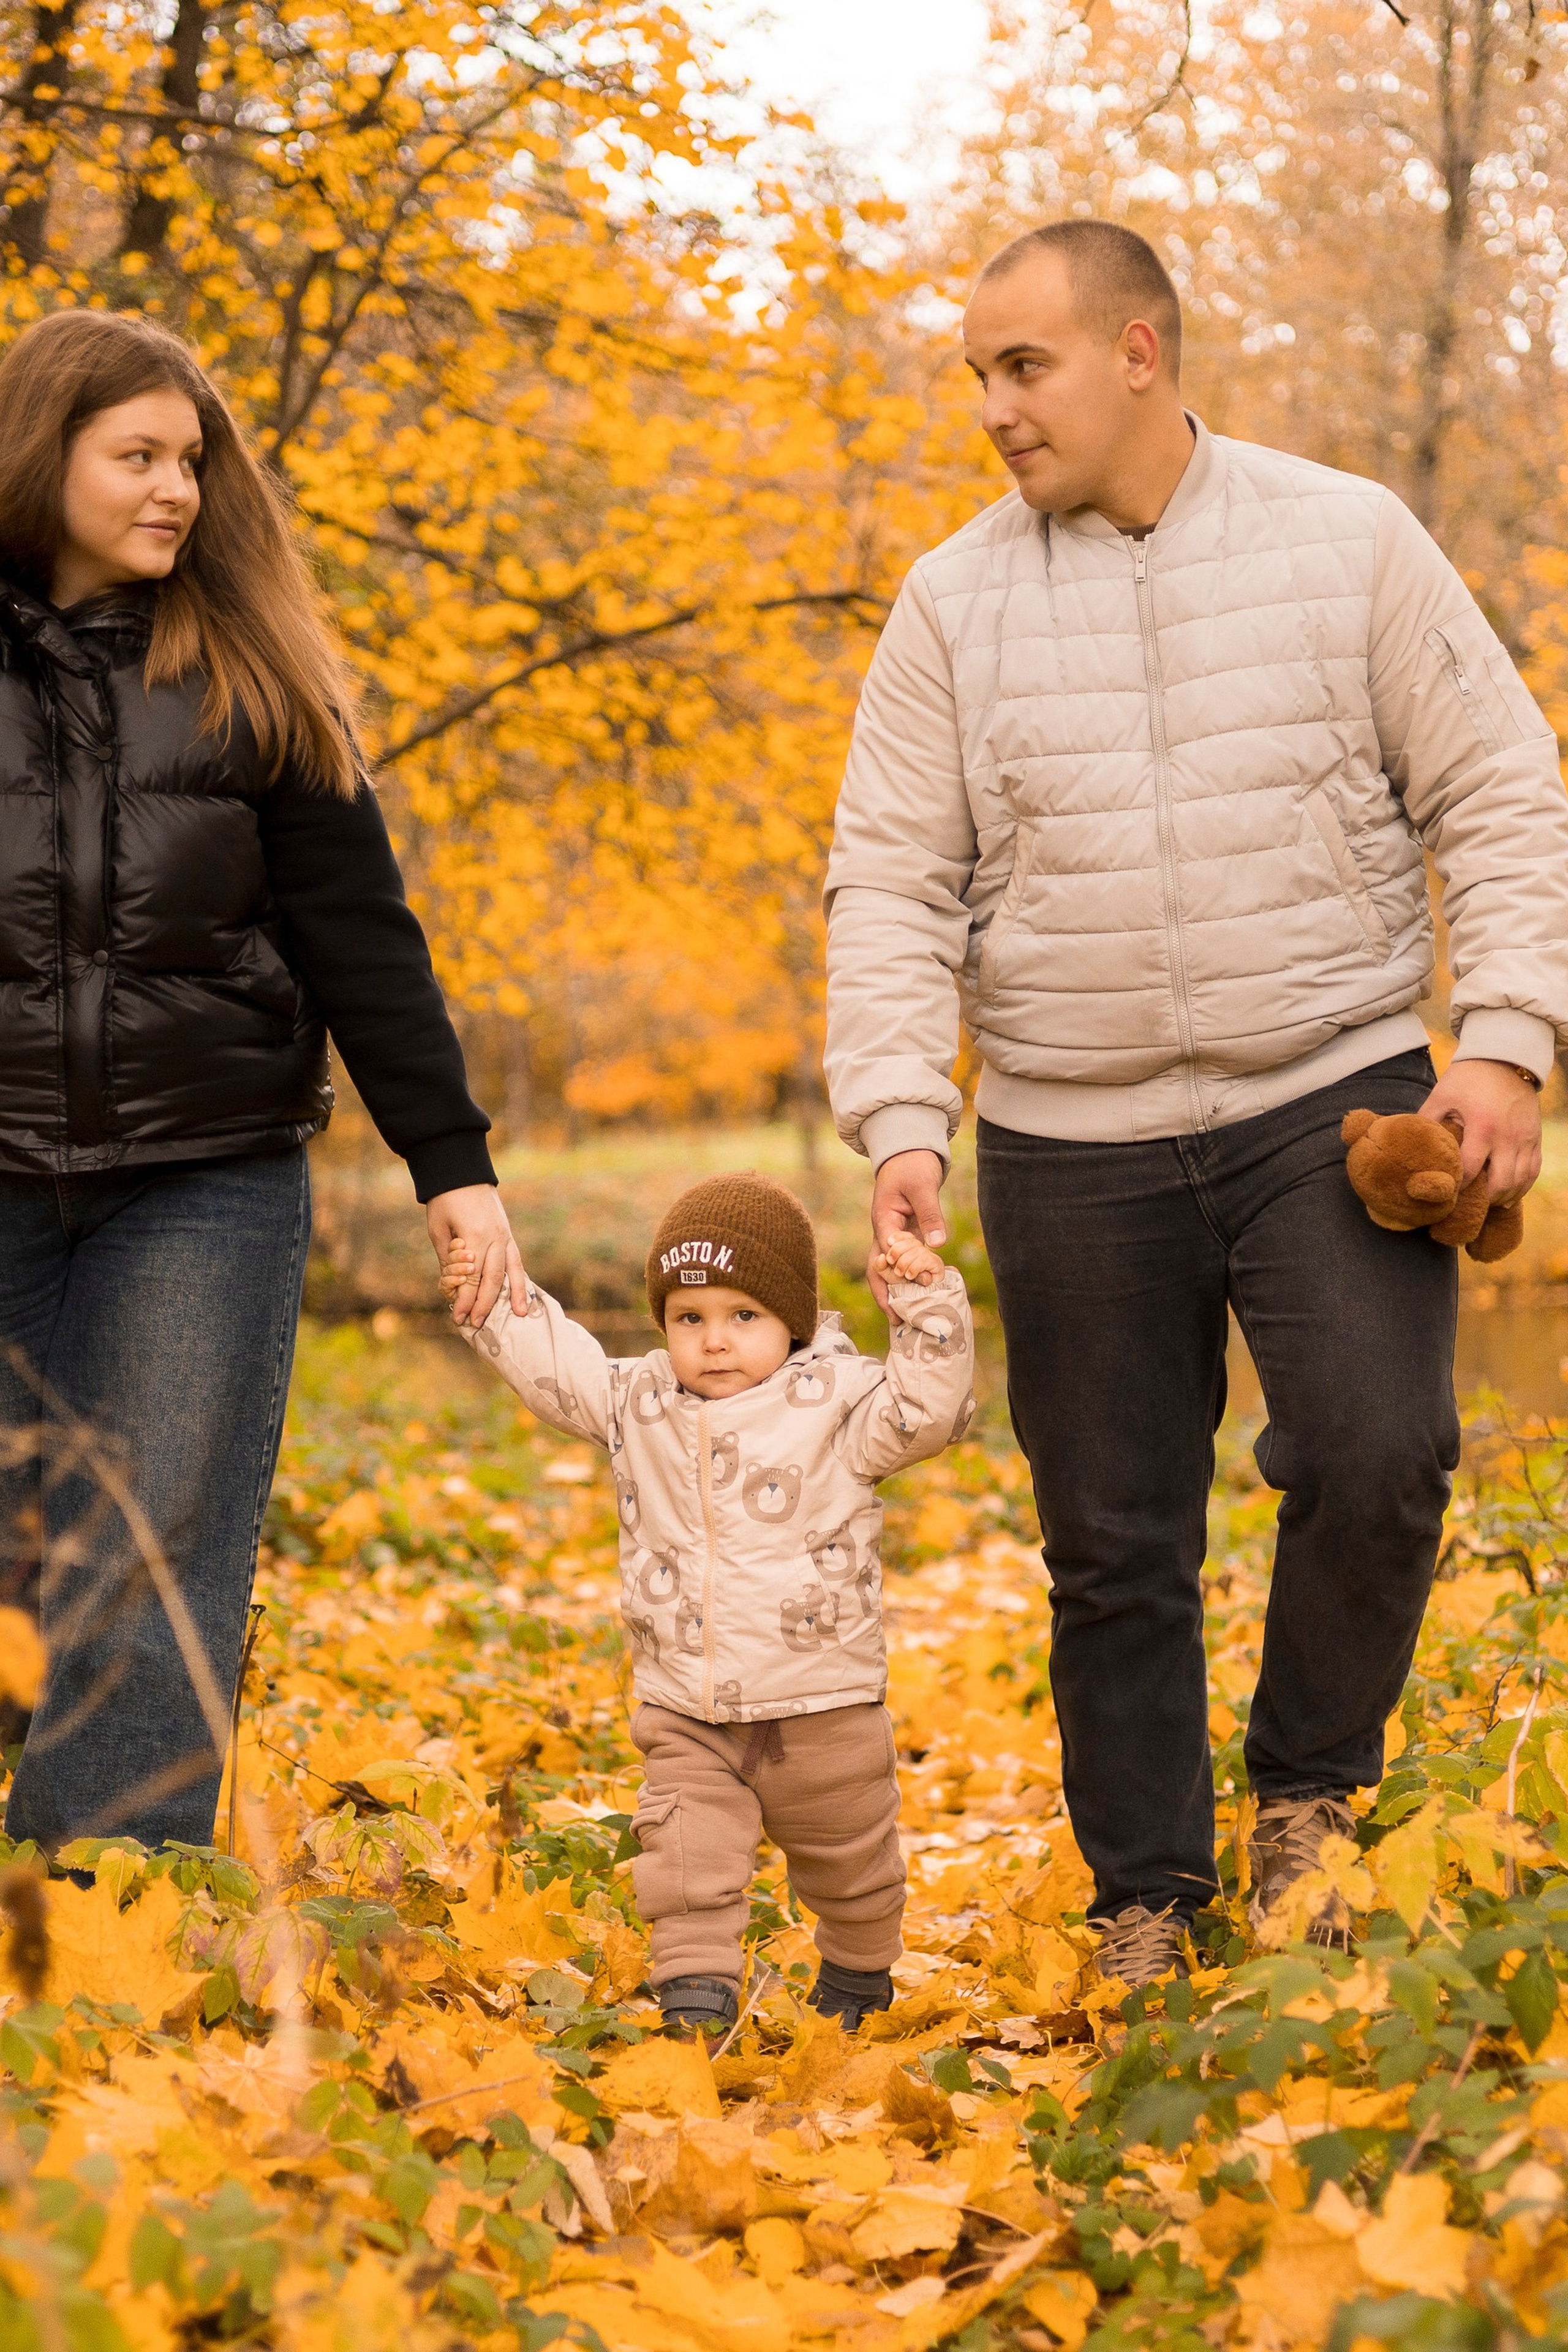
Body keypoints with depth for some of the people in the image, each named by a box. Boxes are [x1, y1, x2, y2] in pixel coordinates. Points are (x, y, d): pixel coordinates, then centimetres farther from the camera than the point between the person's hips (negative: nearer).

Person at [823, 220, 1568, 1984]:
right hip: (1074, 1145, 2)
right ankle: (1145, 1904, 24)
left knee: (1375, 1453, -16)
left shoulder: (1348, 542, 1)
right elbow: (894, 882, 2)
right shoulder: (956, 602, 4)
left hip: (1334, 1101, -1)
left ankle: (1307, 1789, 11)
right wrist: (900, 1120, -10)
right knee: (1112, 1541, 6)